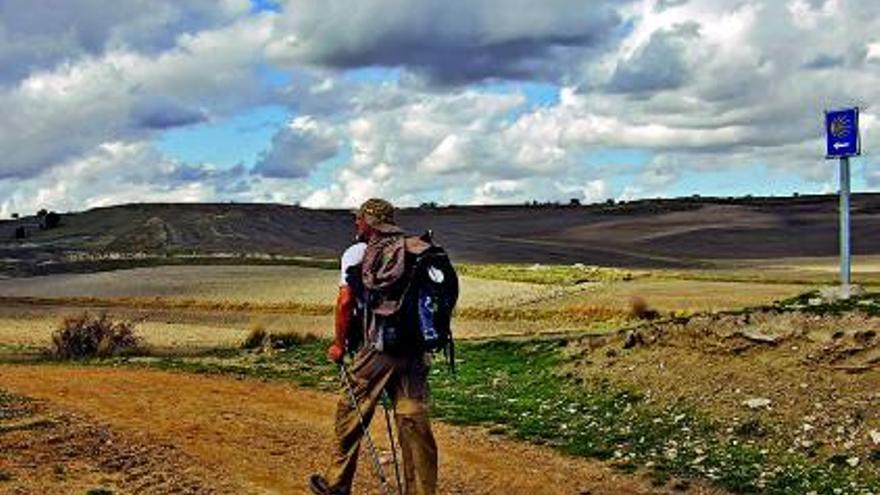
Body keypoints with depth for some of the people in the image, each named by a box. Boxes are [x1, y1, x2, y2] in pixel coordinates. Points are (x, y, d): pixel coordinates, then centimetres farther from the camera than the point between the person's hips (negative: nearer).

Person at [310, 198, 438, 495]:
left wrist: (339, 343, 2)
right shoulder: (418, 252, 12)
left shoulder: (357, 253, 0)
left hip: (378, 348, -4)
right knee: (414, 421, 5)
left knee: (350, 411, 12)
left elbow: (346, 301, -8)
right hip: (417, 350, 4)